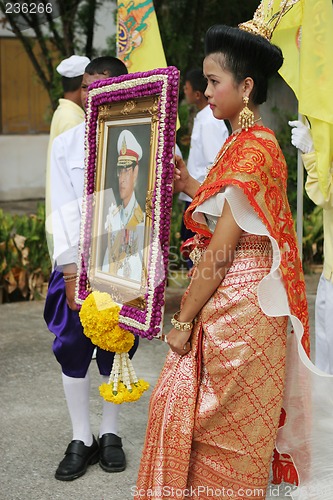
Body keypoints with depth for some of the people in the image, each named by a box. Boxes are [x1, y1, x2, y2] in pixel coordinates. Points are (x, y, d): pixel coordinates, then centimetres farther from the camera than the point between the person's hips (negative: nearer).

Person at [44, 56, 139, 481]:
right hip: (76, 265, 1)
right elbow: (64, 212, -4)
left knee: (117, 350, 8)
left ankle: (110, 433, 26)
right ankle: (81, 439, 19)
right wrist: (72, 272, -9)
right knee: (73, 350, 4)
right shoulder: (65, 144, 2)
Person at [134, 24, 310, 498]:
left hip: (238, 303, -9)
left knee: (226, 425, 6)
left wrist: (184, 319, -13)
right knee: (177, 400, 15)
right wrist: (189, 184, 7)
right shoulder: (248, 142, 13)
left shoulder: (251, 149, -18)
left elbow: (219, 252, -19)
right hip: (229, 301, 9)